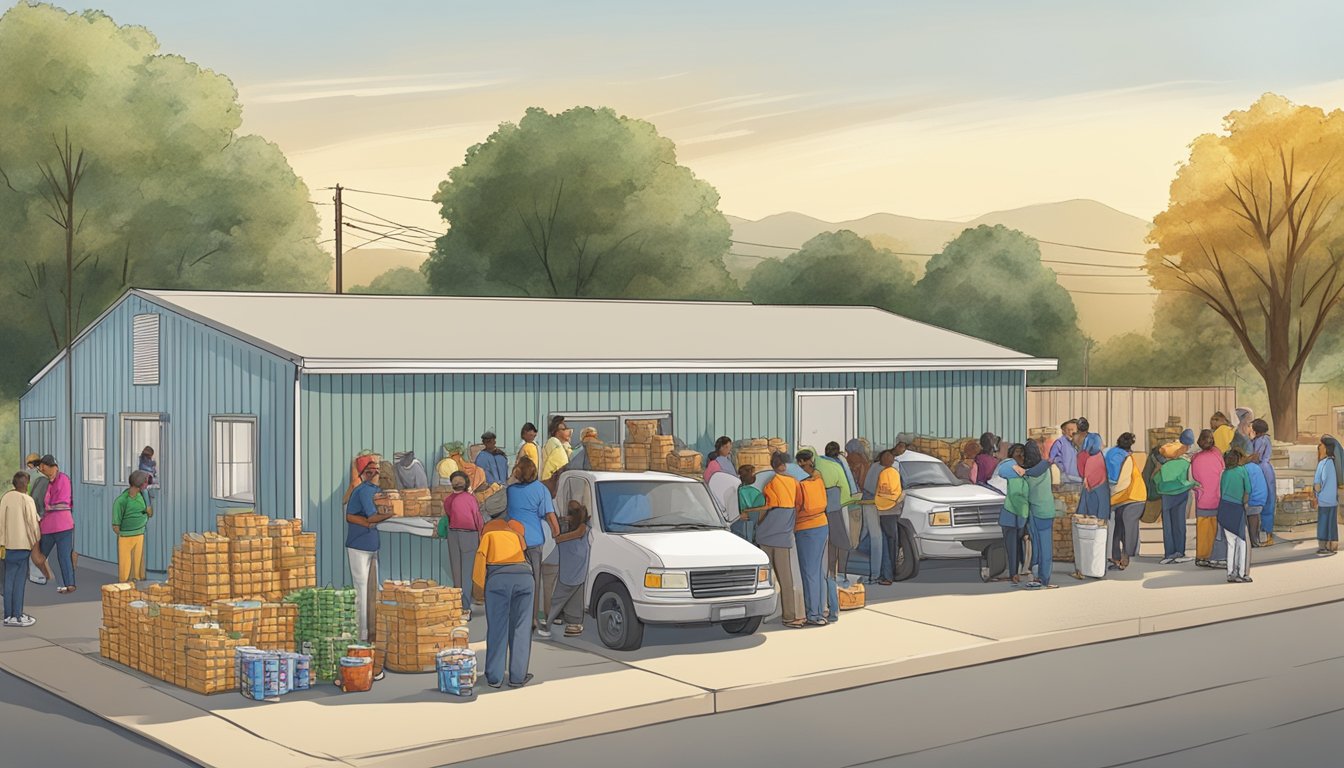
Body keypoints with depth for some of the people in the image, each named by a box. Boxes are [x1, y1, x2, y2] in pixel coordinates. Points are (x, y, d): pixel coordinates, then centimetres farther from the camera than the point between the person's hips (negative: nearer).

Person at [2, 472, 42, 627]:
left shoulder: (6, 498, 3)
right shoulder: (27, 500, -14)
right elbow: (32, 523, -11)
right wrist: (37, 541, 3)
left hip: (8, 545, 6)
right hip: (23, 545, -6)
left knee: (9, 580, 11)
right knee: (20, 581, 0)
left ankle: (8, 615, 15)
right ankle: (17, 616, 1)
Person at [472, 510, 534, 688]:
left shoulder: (489, 534, 20)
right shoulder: (517, 535, 30)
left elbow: (481, 556, 6)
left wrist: (478, 586, 5)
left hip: (498, 578, -2)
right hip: (524, 577, 2)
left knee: (497, 629, 5)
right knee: (521, 629, 9)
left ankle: (495, 677, 6)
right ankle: (518, 677, 8)